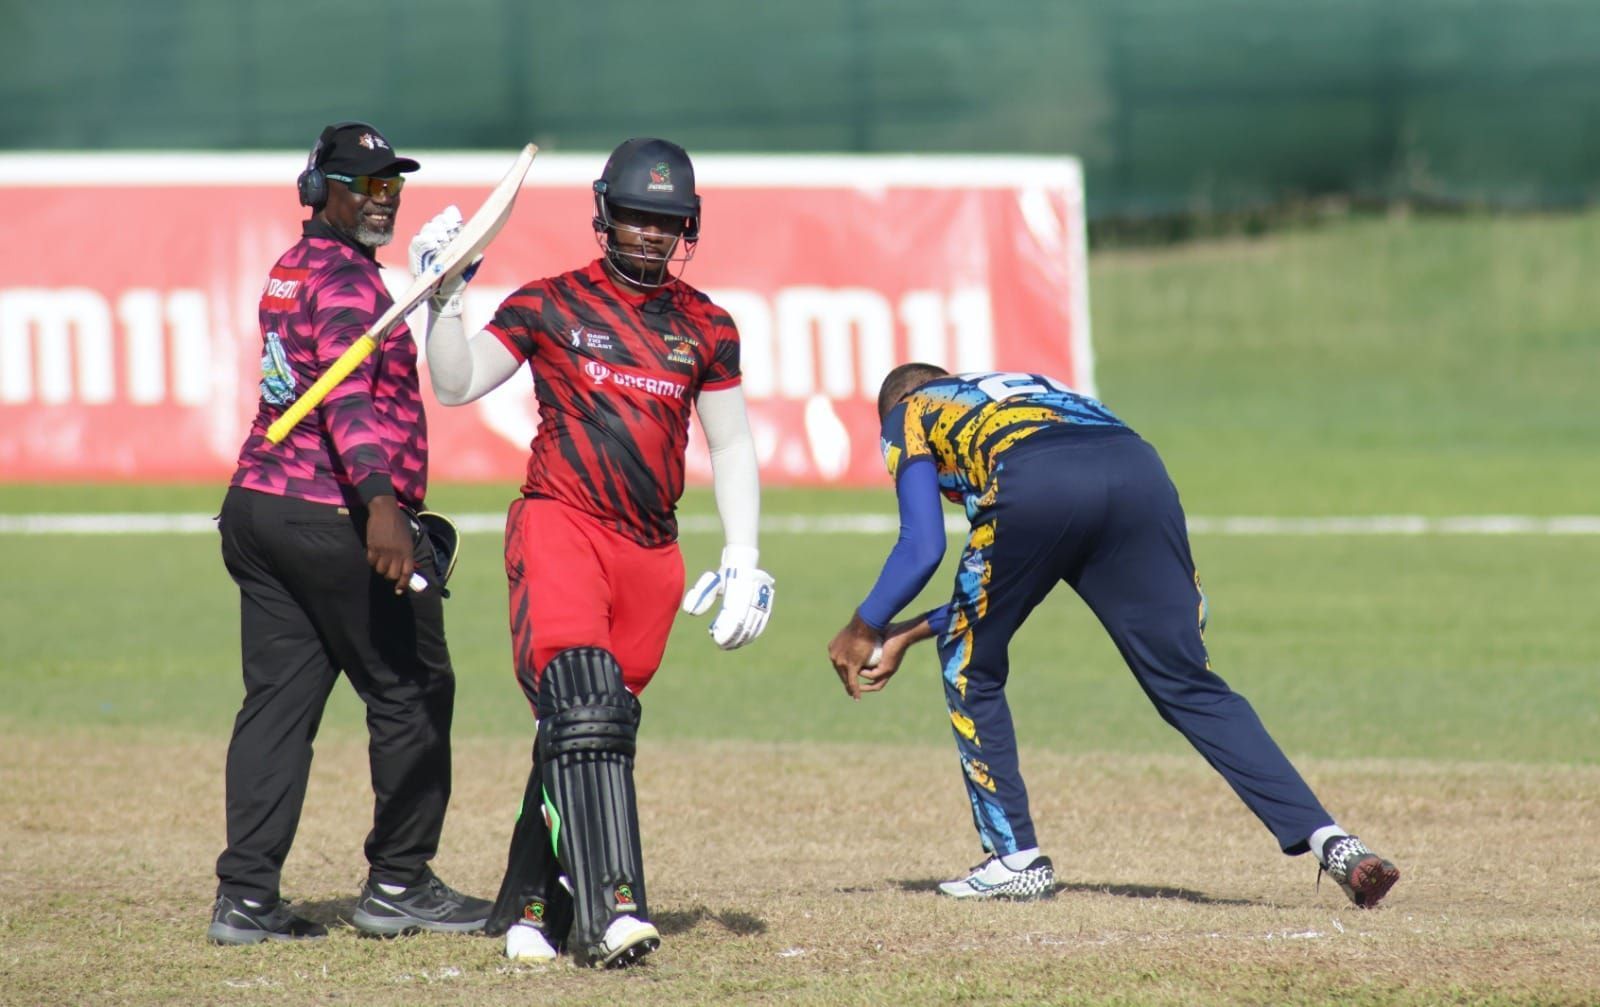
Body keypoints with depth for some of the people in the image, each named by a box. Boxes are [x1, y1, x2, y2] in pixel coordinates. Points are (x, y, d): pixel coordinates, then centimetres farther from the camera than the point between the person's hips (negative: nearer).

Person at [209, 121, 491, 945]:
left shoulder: (291, 271, 17)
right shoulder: (346, 279, -13)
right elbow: (347, 393, -28)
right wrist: (379, 503, -40)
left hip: (255, 503, 9)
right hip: (333, 519, -9)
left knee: (278, 698, 5)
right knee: (412, 691, 3)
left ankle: (246, 897, -1)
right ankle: (398, 884, 9)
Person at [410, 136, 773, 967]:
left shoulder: (706, 327, 13)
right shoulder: (549, 305, 5)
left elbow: (731, 446, 17)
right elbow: (456, 386, 3)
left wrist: (743, 557, 8)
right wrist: (445, 298, -11)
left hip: (652, 553, 4)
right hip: (559, 521, -4)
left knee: (586, 729, 2)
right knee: (583, 704, -23)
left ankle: (533, 906, 16)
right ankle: (608, 906, -35)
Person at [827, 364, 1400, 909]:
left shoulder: (908, 414, 31)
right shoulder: (1027, 387, 46)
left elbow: (922, 549, 18)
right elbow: (1009, 584, 42)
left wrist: (864, 629, 32)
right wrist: (911, 633, 46)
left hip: (1035, 488, -5)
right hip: (1141, 474, 5)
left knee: (969, 667, 19)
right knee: (1191, 688, 5)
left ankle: (1016, 859, 16)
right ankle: (1329, 840, -8)